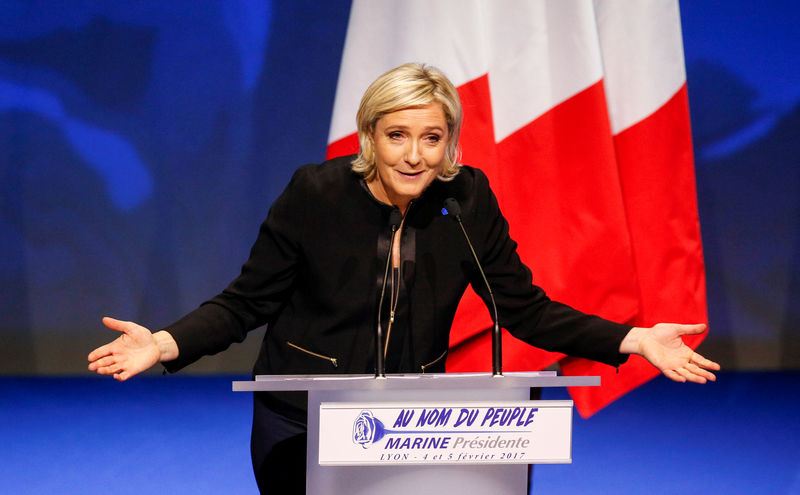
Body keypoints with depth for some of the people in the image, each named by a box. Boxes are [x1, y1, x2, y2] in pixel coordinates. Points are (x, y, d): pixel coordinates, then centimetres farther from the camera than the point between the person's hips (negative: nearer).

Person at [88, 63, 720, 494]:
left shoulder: (468, 200, -7)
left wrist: (633, 340, -11)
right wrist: (165, 343, -26)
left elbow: (524, 309, 0)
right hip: (300, 425, -2)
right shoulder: (315, 194, -14)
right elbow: (246, 303, -8)